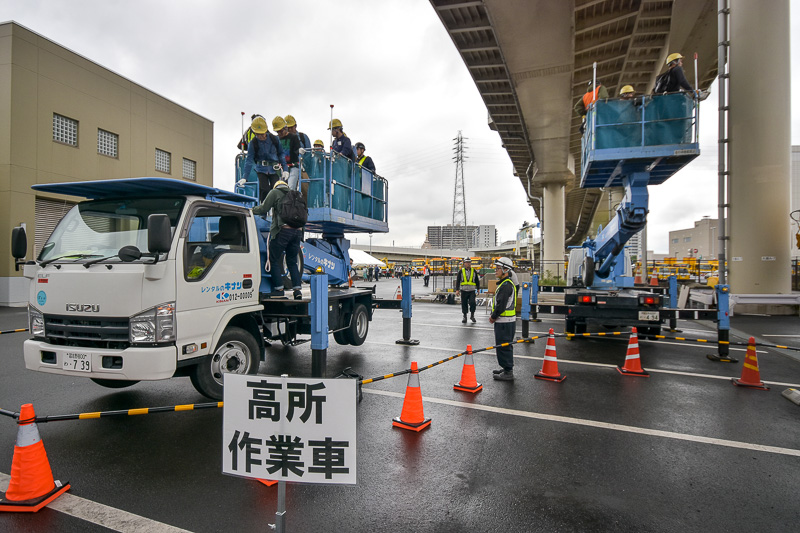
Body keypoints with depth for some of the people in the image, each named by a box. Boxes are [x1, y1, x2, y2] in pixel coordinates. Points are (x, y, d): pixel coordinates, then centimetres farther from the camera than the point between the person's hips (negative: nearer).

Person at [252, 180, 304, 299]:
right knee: (292, 262, 13)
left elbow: (263, 209, 3)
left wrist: (252, 210, 20)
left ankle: (279, 288, 0)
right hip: (297, 231, 6)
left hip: (283, 230, -5)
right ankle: (297, 289, 4)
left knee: (274, 260, 4)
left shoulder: (275, 192, 9)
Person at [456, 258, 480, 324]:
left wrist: (478, 289, 9)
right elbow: (457, 281, 6)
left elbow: (477, 281, 14)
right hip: (464, 290, 0)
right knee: (464, 304, 4)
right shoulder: (461, 271, 5)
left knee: (472, 302, -15)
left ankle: (472, 315, 5)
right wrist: (457, 289, 0)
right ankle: (464, 317, 17)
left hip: (472, 290, 0)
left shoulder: (474, 271, 9)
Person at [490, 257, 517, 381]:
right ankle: (506, 368, 31)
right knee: (505, 346, 19)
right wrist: (493, 316, 11)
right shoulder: (505, 283, 15)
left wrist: (493, 316, -11)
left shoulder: (506, 285, -20)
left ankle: (508, 373, 2)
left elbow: (501, 305, -24)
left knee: (503, 347, -5)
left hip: (505, 322, -11)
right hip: (504, 321, 11)